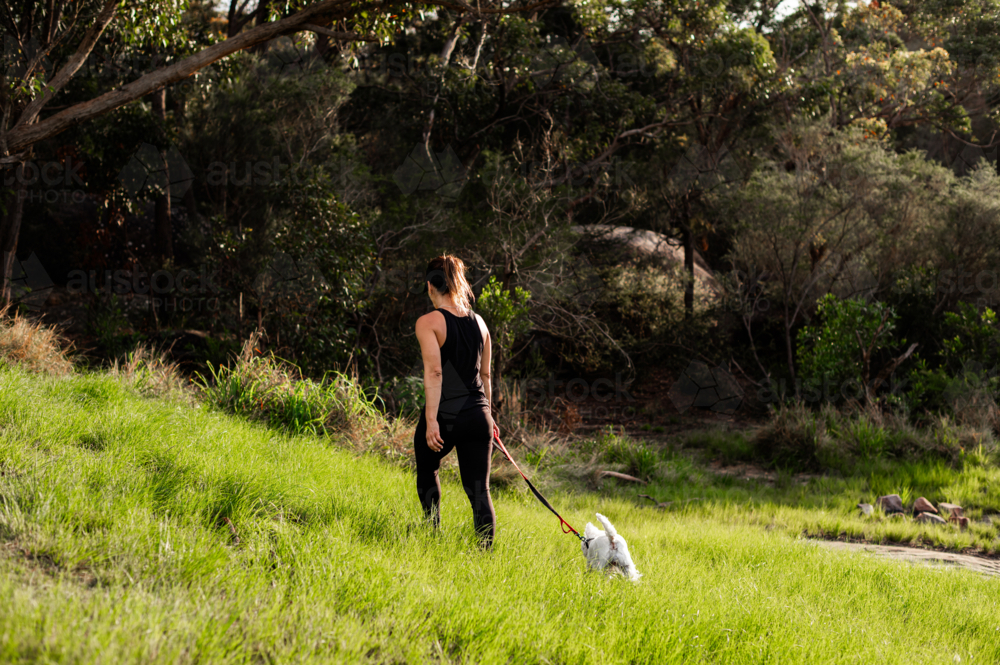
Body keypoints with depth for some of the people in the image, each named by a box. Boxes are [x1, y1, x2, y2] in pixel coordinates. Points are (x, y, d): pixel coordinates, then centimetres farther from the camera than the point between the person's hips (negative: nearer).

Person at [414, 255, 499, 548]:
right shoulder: (478, 322, 11)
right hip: (477, 414, 4)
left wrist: (431, 420, -20)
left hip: (444, 414, -4)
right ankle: (486, 550, -6)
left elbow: (434, 372, -17)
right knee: (479, 490, 4)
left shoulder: (428, 322, -7)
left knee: (426, 470, 25)